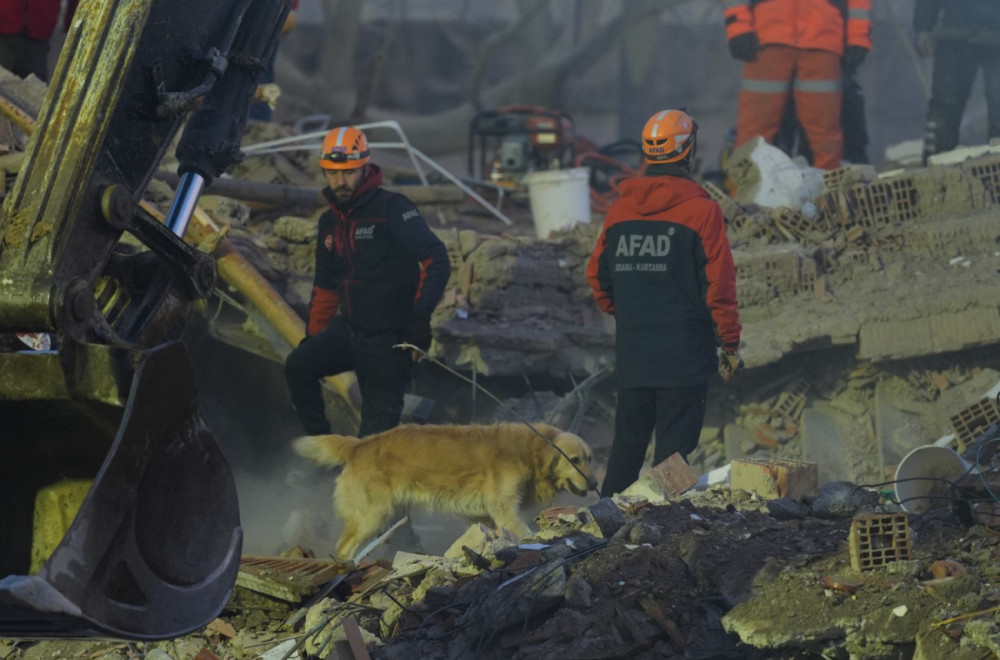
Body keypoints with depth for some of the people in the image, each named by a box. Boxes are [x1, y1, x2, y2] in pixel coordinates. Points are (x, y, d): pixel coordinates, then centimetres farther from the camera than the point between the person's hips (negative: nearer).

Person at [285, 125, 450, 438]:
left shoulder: (391, 209, -12)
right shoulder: (329, 223, 11)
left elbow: (436, 259, -19)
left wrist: (421, 317, -28)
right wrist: (312, 338, 18)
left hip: (390, 338, -6)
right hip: (348, 329, 6)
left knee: (376, 430, -7)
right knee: (298, 366, -17)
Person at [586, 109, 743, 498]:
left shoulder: (620, 210, 5)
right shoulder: (700, 210, -10)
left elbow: (597, 275, 12)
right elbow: (719, 284, -11)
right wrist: (730, 344, -3)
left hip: (631, 353, 5)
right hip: (685, 356, -5)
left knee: (626, 447, 14)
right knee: (674, 450, -1)